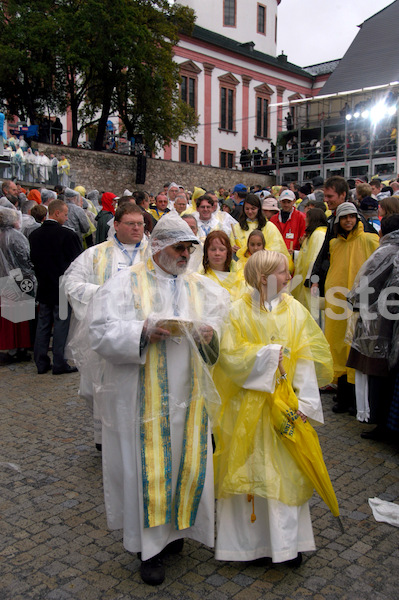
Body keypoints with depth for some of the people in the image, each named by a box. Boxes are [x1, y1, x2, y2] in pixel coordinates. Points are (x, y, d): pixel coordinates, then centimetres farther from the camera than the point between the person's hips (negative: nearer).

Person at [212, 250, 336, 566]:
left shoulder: (295, 310, 0)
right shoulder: (238, 312, -6)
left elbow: (305, 360, -4)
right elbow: (230, 355, -13)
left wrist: (304, 402, -11)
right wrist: (271, 352, -16)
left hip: (284, 402, 2)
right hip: (248, 405, -1)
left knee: (286, 470, 6)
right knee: (246, 468, 8)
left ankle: (288, 540, 21)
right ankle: (244, 537, 25)